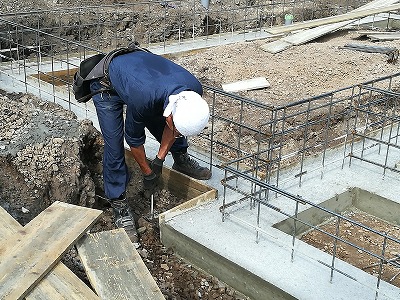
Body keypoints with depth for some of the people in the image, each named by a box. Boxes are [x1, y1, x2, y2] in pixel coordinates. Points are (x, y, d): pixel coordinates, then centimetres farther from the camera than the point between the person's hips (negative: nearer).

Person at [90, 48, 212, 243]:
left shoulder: (194, 91, -29)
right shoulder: (143, 99, -44)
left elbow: (172, 126, -7)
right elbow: (134, 139, -23)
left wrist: (159, 159, -6)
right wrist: (148, 173, -10)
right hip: (108, 86, -5)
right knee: (114, 145, -11)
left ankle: (181, 160, 36)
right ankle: (119, 204, 0)